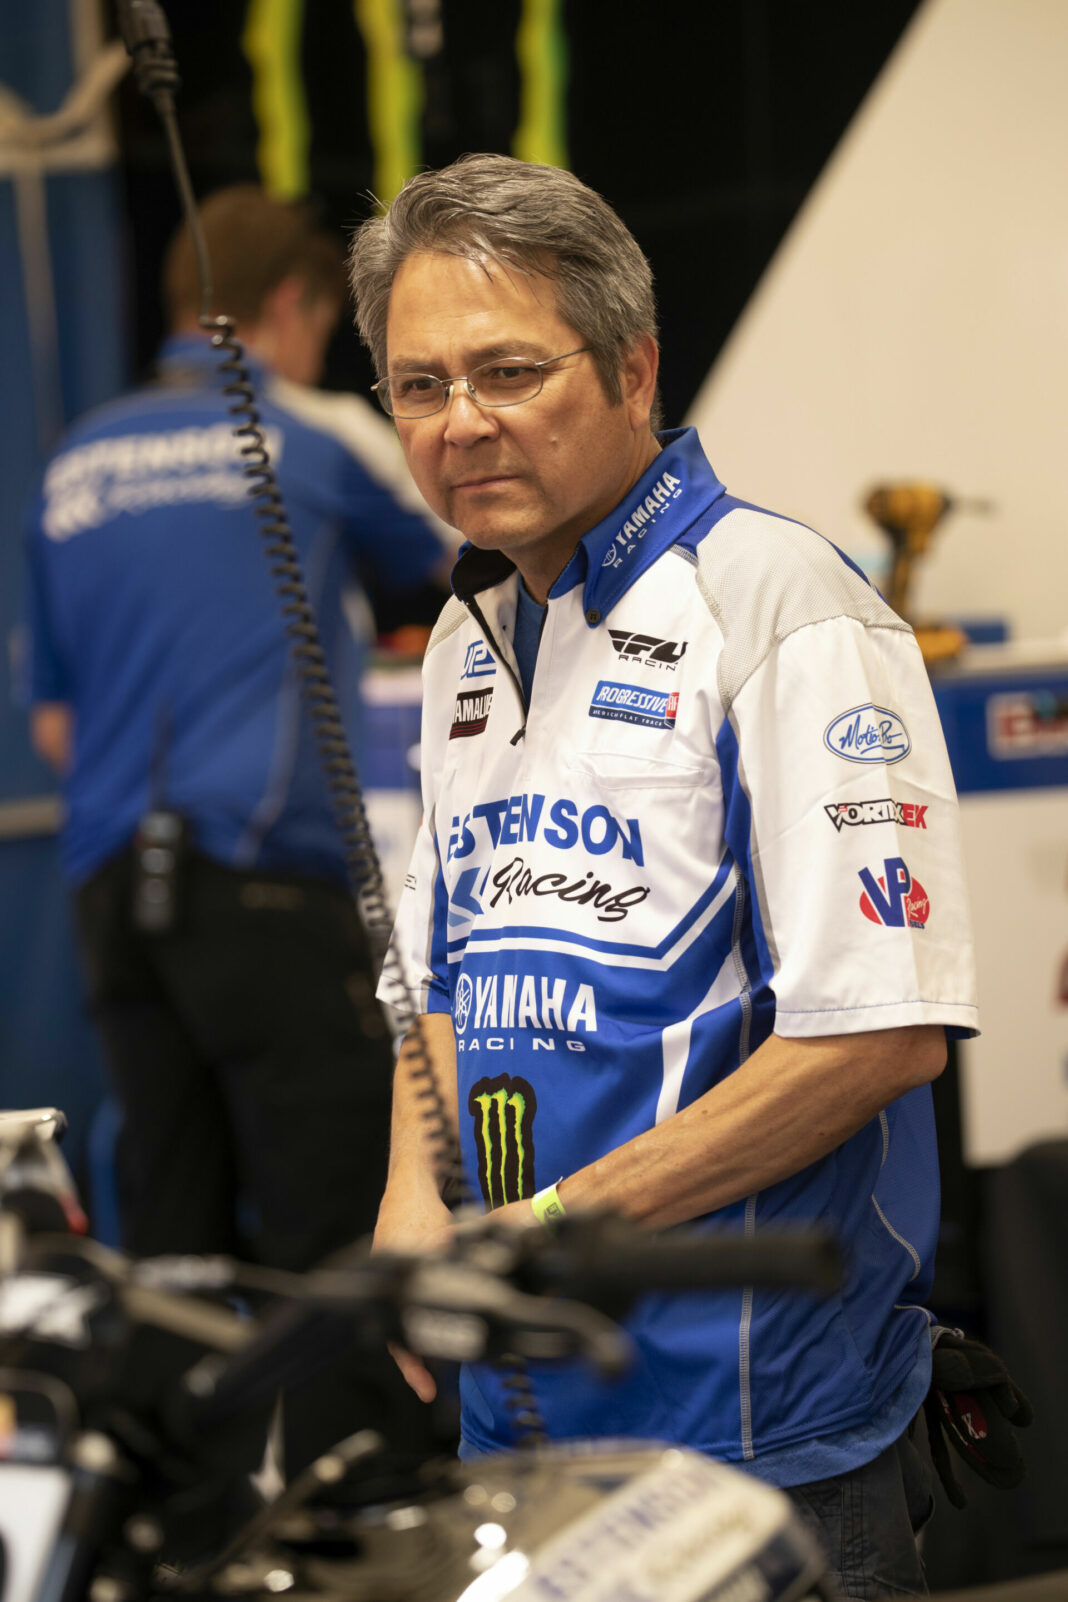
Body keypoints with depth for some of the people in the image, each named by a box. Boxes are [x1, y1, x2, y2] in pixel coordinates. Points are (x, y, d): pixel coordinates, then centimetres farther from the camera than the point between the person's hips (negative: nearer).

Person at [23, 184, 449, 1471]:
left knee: (172, 1238, 10)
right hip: (268, 871, -6)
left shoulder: (74, 465, 17)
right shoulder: (318, 433, 2)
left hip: (111, 881, 6)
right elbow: (453, 563, 20)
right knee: (329, 1232, -6)